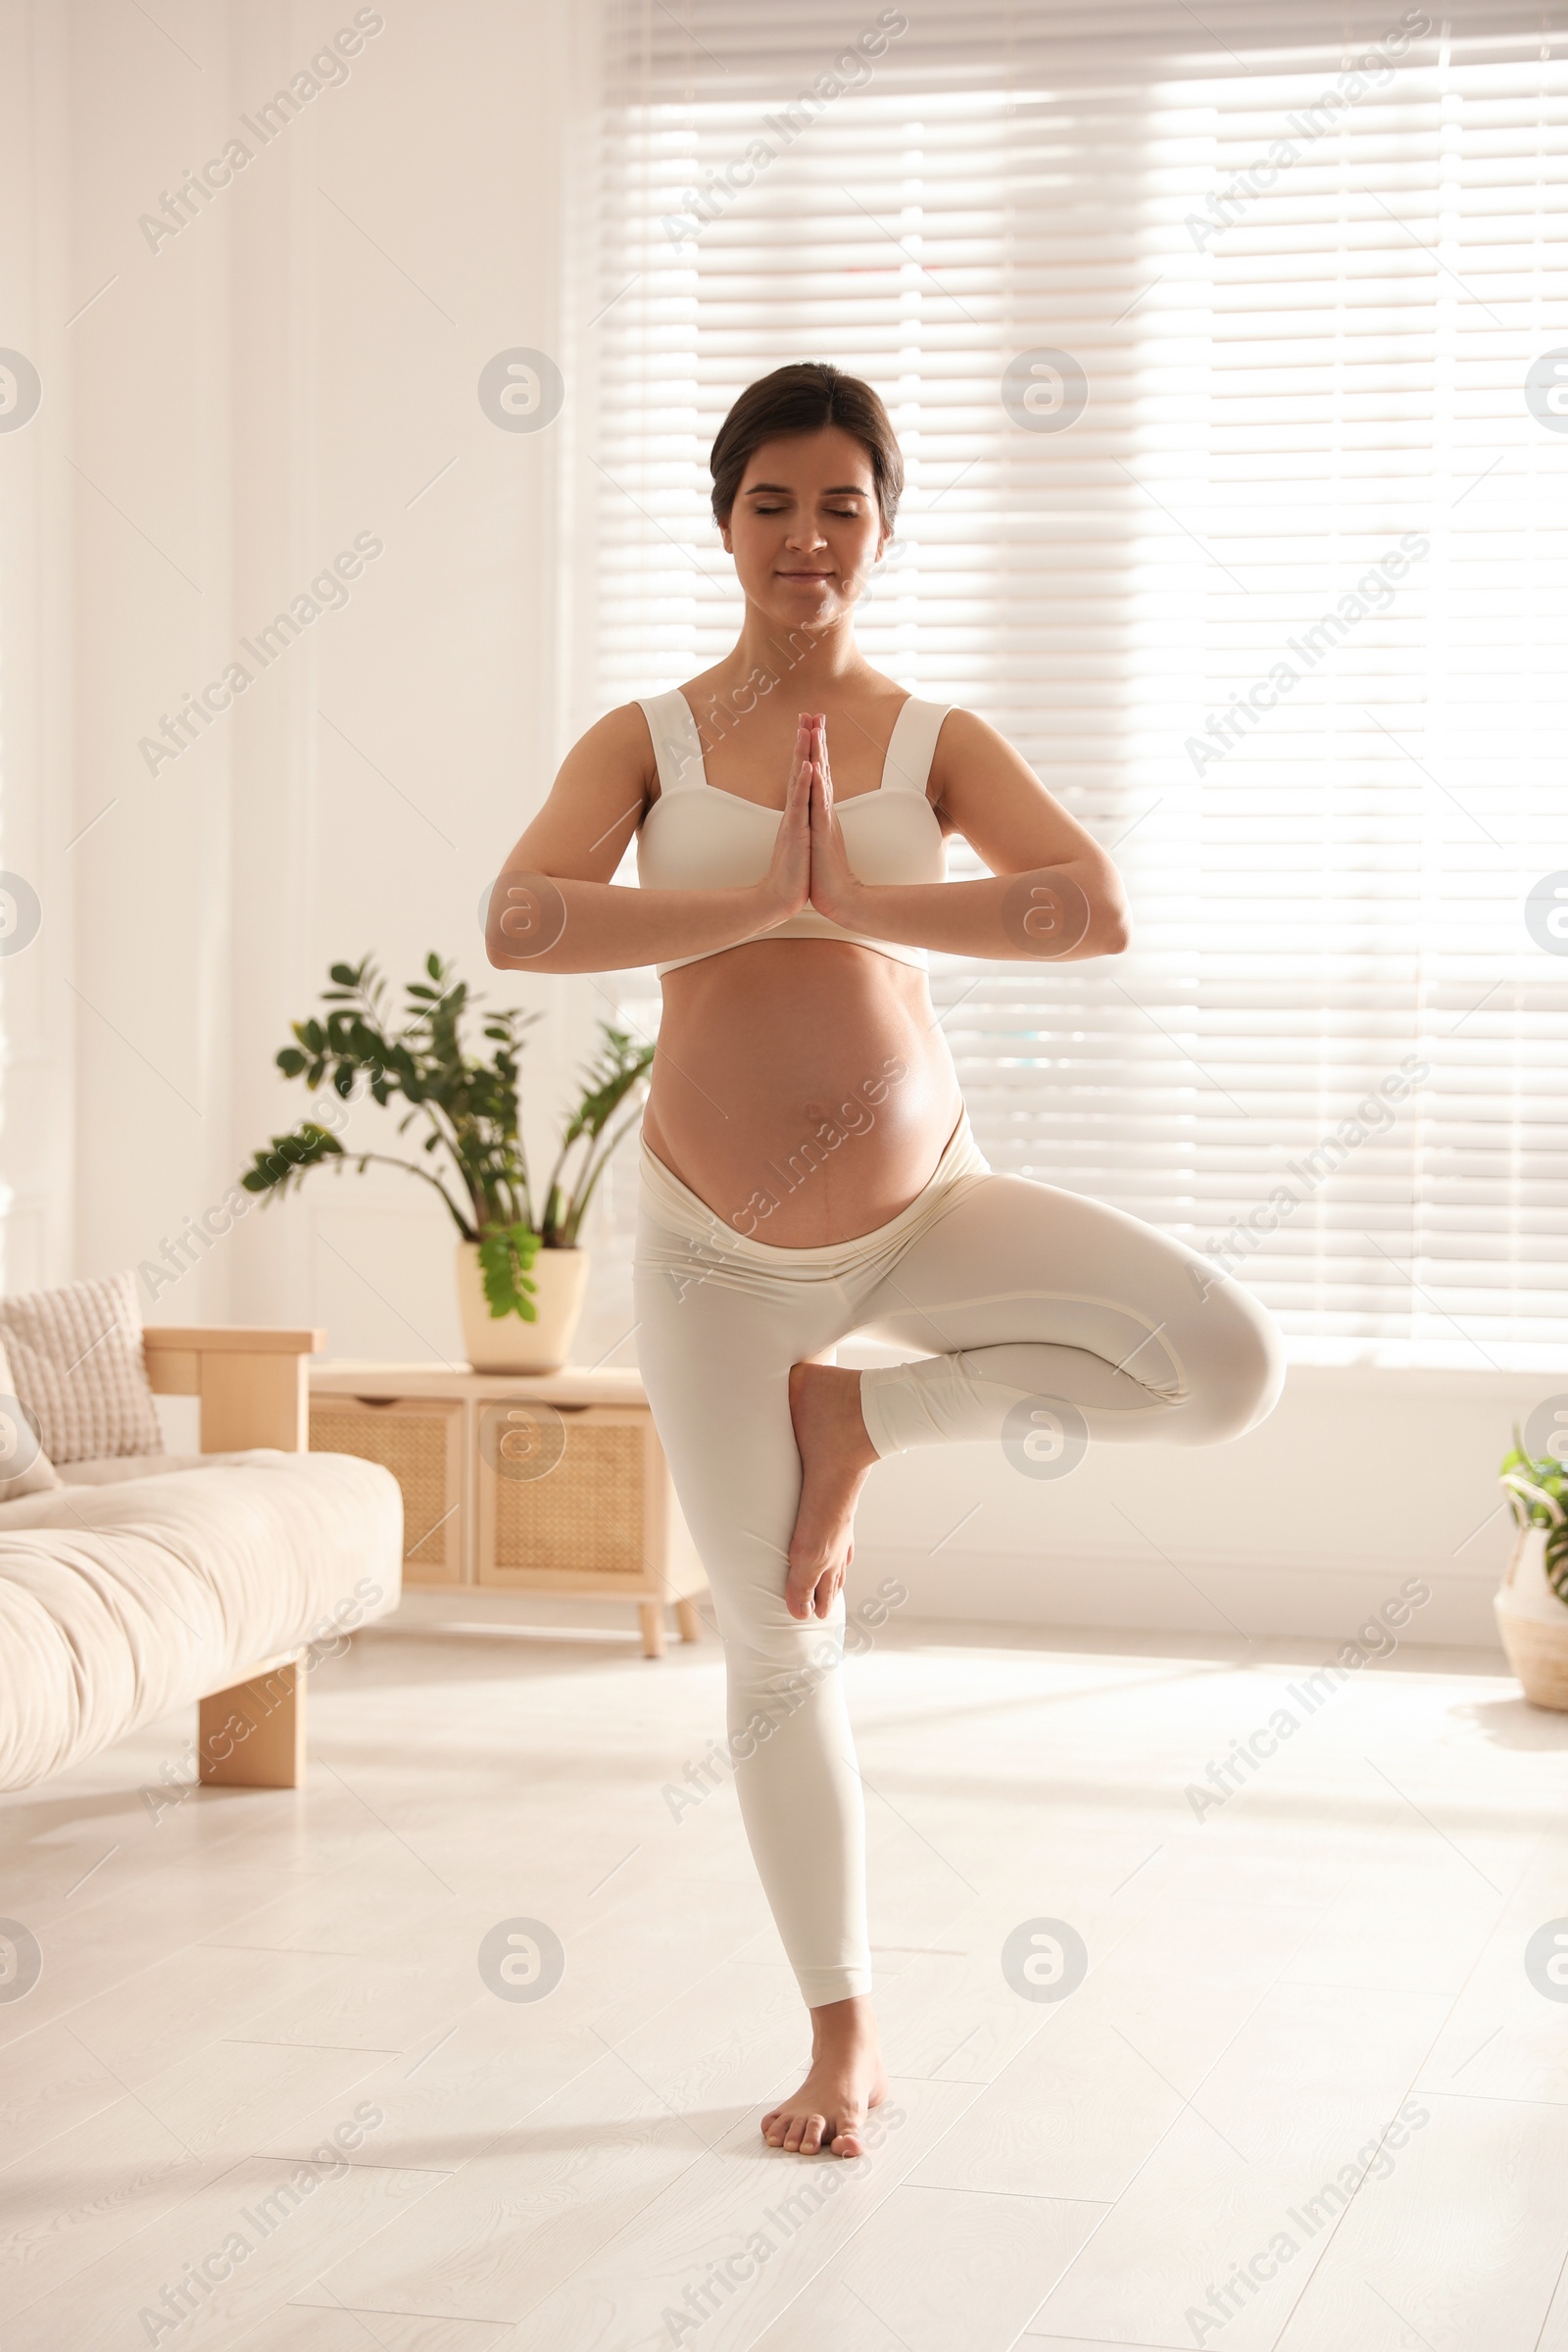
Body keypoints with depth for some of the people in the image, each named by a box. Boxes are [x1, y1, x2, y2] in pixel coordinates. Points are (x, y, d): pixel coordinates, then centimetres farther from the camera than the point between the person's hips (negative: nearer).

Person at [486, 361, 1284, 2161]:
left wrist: (859, 898, -21)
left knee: (1227, 1365, -22)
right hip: (717, 1253, -1)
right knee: (776, 1649, 6)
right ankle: (841, 2038, 24)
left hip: (927, 1208, 1)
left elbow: (1095, 910, -17)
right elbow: (517, 924, -19)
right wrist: (758, 899, -21)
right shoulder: (646, 741, -2)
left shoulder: (936, 741, -1)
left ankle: (861, 1412, 0)